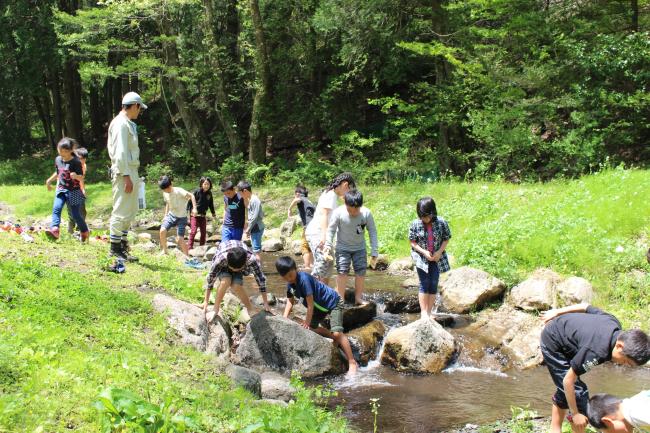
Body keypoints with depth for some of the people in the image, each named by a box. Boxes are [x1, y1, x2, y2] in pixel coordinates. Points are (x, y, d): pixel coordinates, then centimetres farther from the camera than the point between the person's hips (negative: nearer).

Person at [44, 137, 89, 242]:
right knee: (56, 208, -18)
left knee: (75, 214, 0)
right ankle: (54, 230, -30)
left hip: (73, 191, -5)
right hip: (61, 189, 5)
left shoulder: (76, 162, -13)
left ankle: (85, 232, 21)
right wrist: (49, 180, 19)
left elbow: (81, 177, -14)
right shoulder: (58, 160, 6)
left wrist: (76, 176, -35)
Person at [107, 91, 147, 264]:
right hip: (124, 172, -10)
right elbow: (120, 152, -19)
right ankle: (115, 248, -1)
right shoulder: (121, 124, -13)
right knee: (121, 211, -6)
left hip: (131, 171, 10)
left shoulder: (128, 124, 18)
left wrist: (132, 176, 14)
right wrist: (126, 176, -22)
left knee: (131, 211, 15)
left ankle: (123, 245, 23)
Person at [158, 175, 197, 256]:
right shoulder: (165, 194, 0)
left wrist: (194, 208, -35)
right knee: (162, 230, -18)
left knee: (179, 239, -11)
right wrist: (166, 215, 13)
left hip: (181, 217, -5)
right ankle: (164, 251, 1)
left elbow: (191, 195, -25)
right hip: (171, 215, 5)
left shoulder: (178, 191, -21)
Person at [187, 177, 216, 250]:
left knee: (204, 232, 7)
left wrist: (213, 214, 18)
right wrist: (188, 212, -11)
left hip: (203, 215, 5)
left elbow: (211, 204, 14)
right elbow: (190, 202, -8)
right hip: (194, 215, -5)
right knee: (193, 231, -11)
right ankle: (189, 247, -7)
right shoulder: (197, 191, -12)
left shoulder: (209, 193, 2)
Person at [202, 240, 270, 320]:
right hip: (223, 266, -1)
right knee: (225, 282, -31)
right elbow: (211, 278, -27)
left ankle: (250, 309, -1)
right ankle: (215, 310, -13)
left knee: (236, 286, -26)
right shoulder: (221, 258, -41)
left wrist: (266, 303, -21)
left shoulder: (251, 259, -40)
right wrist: (206, 301, -19)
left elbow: (261, 279, -28)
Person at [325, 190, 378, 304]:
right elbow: (331, 230, -12)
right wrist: (328, 245, -22)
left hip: (360, 248, 2)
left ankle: (358, 298, 15)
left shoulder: (366, 213, -21)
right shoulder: (338, 212, -24)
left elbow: (372, 232, -11)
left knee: (361, 271, 1)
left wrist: (374, 253, -11)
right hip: (342, 248, -2)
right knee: (342, 271, -8)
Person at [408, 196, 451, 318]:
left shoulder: (441, 223, -10)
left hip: (437, 258, 1)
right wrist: (424, 252, -17)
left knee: (433, 285, 3)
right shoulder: (415, 224, -11)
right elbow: (412, 242, -4)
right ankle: (423, 312, -1)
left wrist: (439, 252, -14)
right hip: (421, 258, -1)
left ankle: (429, 312, 12)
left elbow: (446, 239, 0)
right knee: (424, 284, -5)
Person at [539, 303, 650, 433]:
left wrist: (557, 312, 15)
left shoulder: (614, 323, -14)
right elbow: (568, 381, -31)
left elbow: (586, 306, 3)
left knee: (564, 392, 17)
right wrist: (575, 414, -21)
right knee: (577, 392, -10)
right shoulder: (596, 352, -37)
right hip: (553, 344, -9)